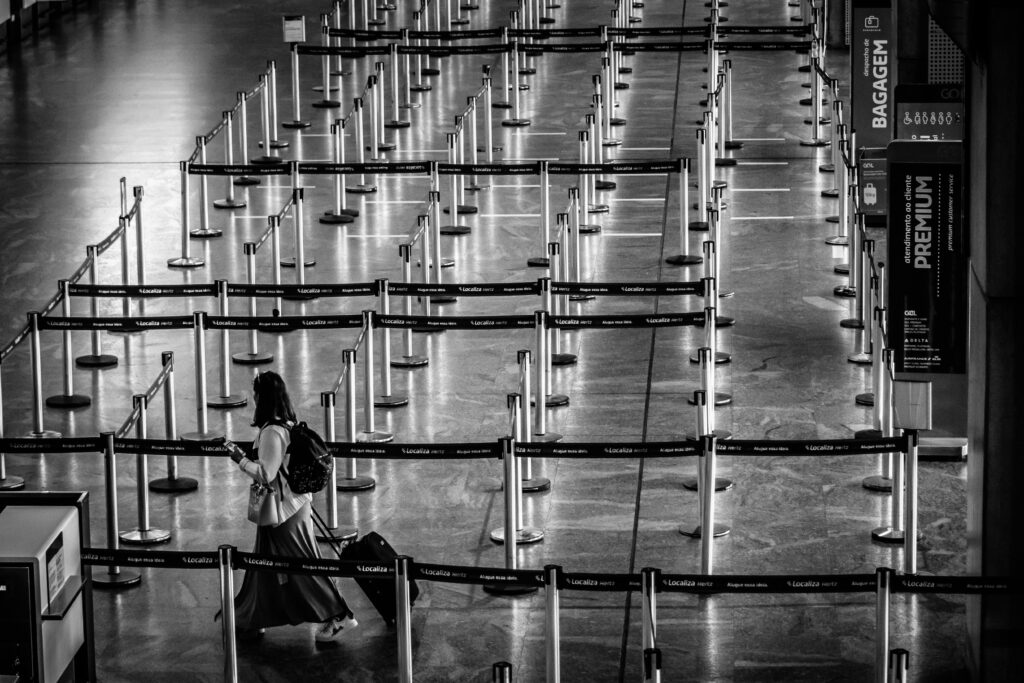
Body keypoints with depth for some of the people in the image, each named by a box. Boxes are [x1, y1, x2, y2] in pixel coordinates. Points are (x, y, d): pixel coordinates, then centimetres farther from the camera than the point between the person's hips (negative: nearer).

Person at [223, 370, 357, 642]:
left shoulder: (271, 433, -24)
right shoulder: (289, 425, 5)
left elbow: (266, 474, -25)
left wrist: (240, 458, -18)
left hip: (281, 511, -10)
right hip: (294, 503, 10)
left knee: (301, 568, -2)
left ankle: (339, 617, 1)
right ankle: (251, 618, 30)